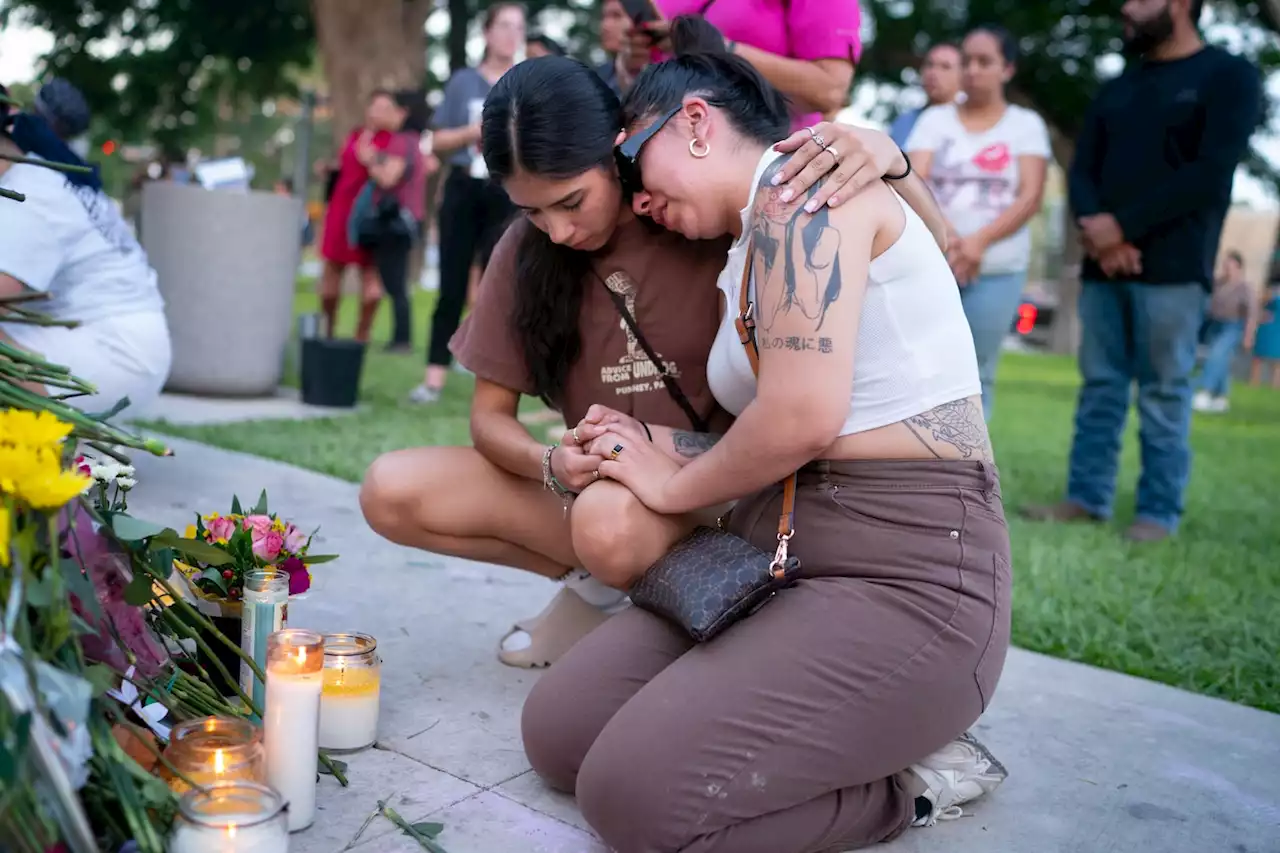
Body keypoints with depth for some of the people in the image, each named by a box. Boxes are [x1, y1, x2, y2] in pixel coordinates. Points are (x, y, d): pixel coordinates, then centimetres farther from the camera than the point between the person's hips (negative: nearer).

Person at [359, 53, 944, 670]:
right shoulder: (524, 250, -2)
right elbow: (490, 415, 1)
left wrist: (886, 155, -35)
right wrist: (550, 465, -22)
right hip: (601, 489, 5)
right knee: (390, 493, -11)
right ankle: (598, 586, 2)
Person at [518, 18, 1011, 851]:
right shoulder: (750, 249, 18)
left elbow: (803, 416, -22)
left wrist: (674, 485, -6)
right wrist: (666, 454, 4)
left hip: (904, 581, -9)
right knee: (559, 734, 2)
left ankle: (912, 773, 2)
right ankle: (852, 733, 11)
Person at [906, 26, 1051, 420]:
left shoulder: (1026, 124, 8)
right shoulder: (935, 119, 10)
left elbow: (1030, 196, -1)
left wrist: (979, 241, -17)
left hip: (998, 270, 0)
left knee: (976, 377, -1)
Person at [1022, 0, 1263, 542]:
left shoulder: (1228, 76, 2)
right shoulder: (1116, 89, 20)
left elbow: (1210, 174, -9)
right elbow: (1081, 172, 13)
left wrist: (1124, 225, -12)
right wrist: (1096, 228, -8)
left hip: (1172, 268, -5)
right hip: (1103, 265, 5)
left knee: (1163, 392, -5)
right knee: (1100, 387, 5)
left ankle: (1159, 512, 2)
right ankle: (1086, 498, 10)